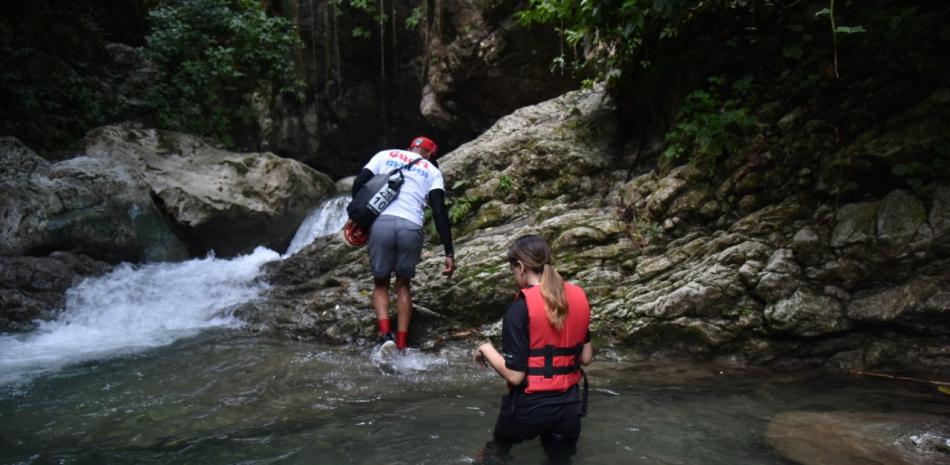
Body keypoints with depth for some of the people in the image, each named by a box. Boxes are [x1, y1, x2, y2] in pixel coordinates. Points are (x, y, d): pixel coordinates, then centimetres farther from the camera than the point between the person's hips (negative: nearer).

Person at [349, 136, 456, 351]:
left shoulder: (385, 155, 20)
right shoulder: (433, 171, 17)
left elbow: (359, 183, 7)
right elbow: (439, 212, 3)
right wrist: (449, 252, 0)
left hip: (381, 224, 0)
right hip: (411, 228, 0)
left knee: (381, 283, 17)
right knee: (403, 285, 19)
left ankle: (385, 335, -5)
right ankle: (402, 345, 13)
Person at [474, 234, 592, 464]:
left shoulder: (521, 307, -17)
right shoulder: (579, 297, -1)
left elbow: (514, 376, -16)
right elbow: (586, 357, 7)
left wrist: (487, 349, -1)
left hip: (529, 409, -3)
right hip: (570, 407, 3)